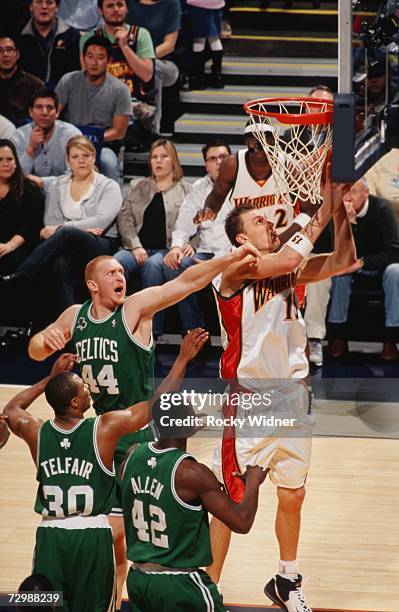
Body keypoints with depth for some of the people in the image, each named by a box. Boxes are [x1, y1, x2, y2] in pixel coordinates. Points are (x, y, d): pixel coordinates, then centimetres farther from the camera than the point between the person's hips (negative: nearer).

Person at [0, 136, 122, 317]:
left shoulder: (109, 186, 7)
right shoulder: (57, 185, 18)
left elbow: (101, 222, -8)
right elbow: (50, 222, 10)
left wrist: (61, 228, -12)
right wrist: (82, 228, -7)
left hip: (101, 246, -2)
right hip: (69, 248, 2)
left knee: (66, 233, -35)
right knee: (60, 264, -37)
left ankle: (18, 277, -38)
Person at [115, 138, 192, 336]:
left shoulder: (186, 190, 17)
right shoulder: (138, 187, 25)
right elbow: (125, 219, 13)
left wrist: (190, 244, -14)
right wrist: (136, 246, -4)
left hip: (167, 250, -3)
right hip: (138, 250, 3)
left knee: (153, 265, -38)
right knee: (117, 261, -33)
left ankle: (152, 332, -41)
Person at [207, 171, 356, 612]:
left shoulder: (290, 271, 7)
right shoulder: (234, 269, -13)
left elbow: (345, 261, -1)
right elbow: (286, 259, -30)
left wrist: (338, 208, -12)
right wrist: (320, 216, -21)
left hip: (292, 399, 6)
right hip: (249, 404, -6)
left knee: (292, 497, 15)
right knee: (231, 502, 0)